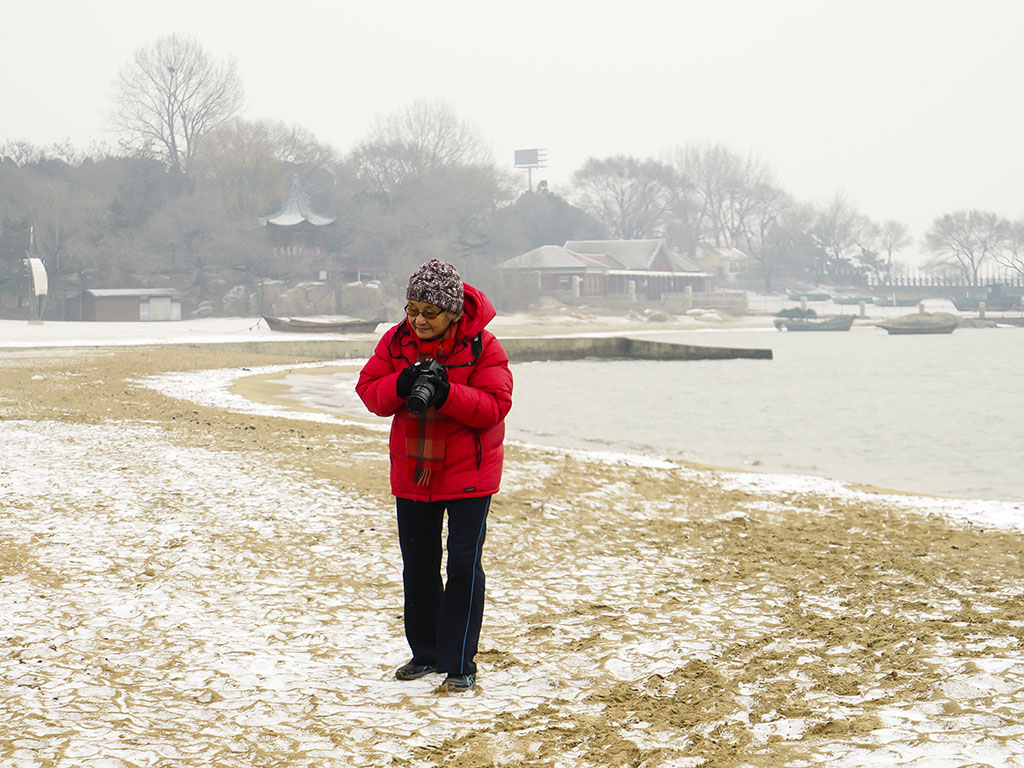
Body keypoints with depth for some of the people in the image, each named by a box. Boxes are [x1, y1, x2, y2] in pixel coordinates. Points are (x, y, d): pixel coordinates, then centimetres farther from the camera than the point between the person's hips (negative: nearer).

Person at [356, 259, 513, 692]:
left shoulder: (481, 346, -12)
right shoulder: (396, 341, 0)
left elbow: (494, 405, -18)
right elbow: (369, 391, -1)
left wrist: (446, 393, -32)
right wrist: (401, 385, -22)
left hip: (468, 475, -4)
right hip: (412, 473, 5)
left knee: (464, 566, -6)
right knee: (417, 566, 13)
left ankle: (459, 665, 0)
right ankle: (425, 654, 29)